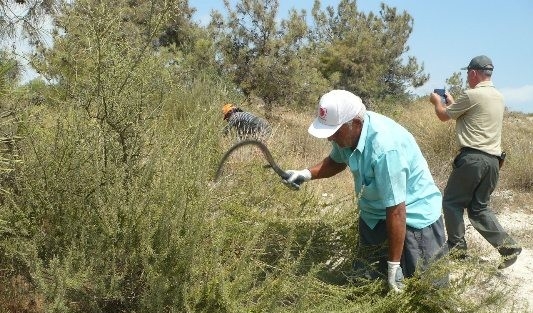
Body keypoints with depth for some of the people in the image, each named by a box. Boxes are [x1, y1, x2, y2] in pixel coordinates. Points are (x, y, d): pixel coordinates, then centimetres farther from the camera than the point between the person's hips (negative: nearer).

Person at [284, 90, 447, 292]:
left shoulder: (385, 147, -37)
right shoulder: (348, 131, -12)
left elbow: (396, 212, -33)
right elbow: (336, 161, 12)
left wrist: (394, 266, -27)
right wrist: (307, 174, -6)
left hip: (413, 216, -7)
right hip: (374, 214, 8)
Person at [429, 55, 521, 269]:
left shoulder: (472, 95, -11)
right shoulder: (499, 97, 15)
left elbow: (444, 116, 3)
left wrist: (437, 102, 23)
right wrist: (451, 102, 36)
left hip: (472, 158, -8)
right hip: (493, 160, 8)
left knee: (451, 202, 8)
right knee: (479, 207, 15)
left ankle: (457, 248, 10)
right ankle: (507, 246, 4)